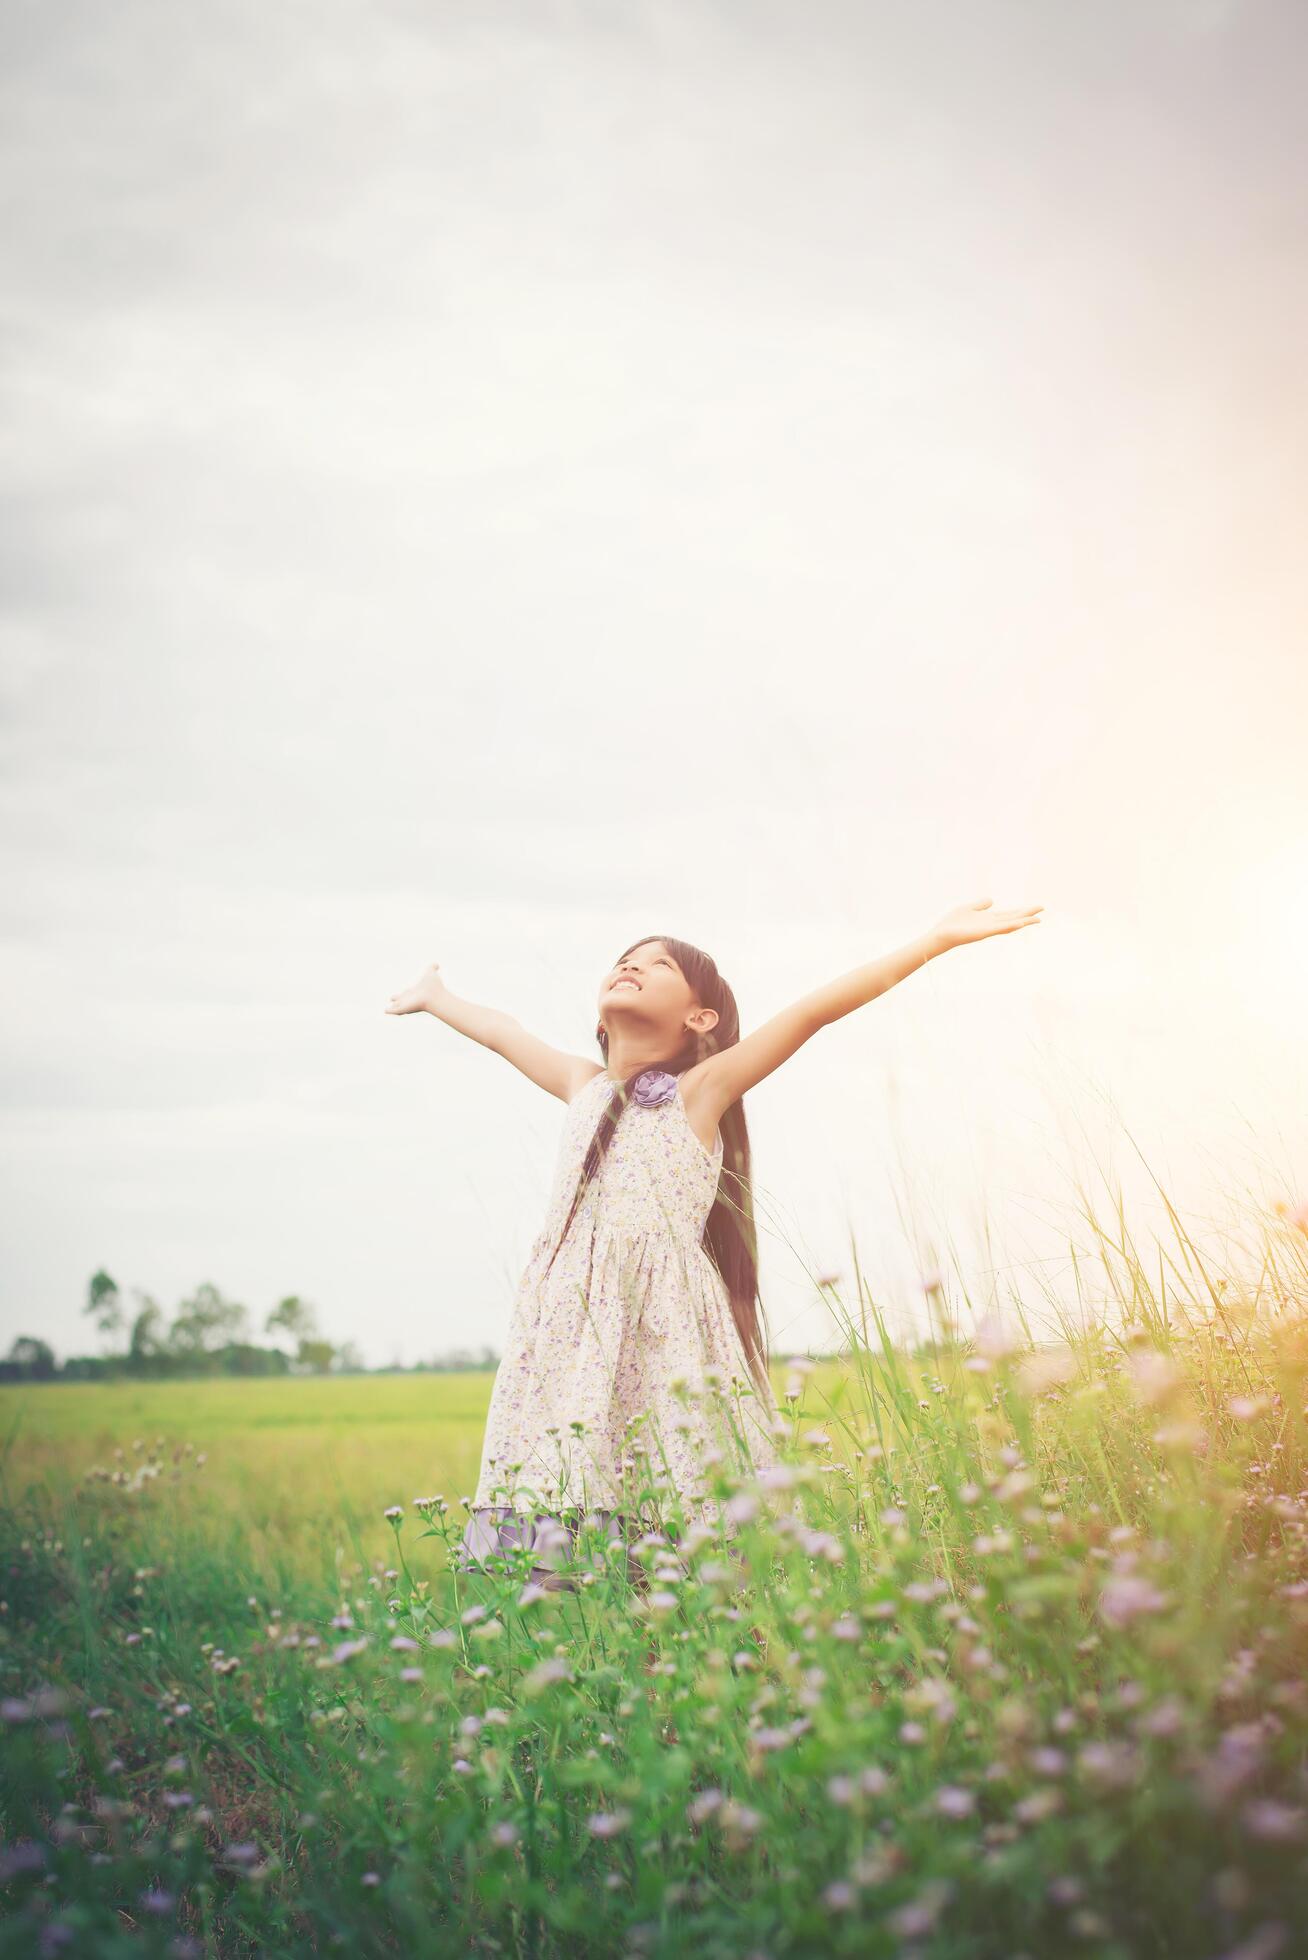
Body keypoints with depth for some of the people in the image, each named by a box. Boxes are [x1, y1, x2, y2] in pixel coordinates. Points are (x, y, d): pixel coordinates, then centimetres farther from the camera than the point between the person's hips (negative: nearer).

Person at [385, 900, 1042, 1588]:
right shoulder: (584, 1088, 19)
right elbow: (502, 1032, 36)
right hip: (570, 1323, 5)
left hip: (665, 1328, -4)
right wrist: (432, 997, 54)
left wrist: (937, 939, -8)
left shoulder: (698, 1090, 4)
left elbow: (813, 1011, -3)